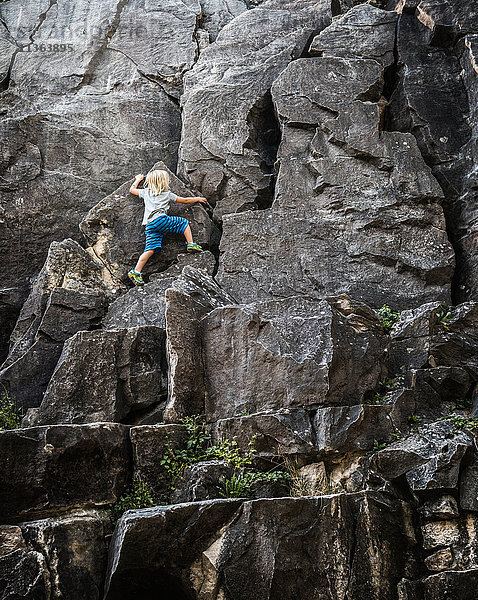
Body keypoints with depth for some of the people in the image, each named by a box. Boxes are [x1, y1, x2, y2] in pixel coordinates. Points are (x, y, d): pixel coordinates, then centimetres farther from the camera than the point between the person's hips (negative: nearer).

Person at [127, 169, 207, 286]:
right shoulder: (167, 194, 17)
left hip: (149, 225, 4)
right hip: (160, 219, -4)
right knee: (184, 223, 12)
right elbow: (185, 200, 22)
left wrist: (138, 179, 57)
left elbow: (132, 189, 40)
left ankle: (136, 271, -16)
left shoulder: (146, 192, 25)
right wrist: (198, 199, 37)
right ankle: (190, 244, 1)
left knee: (150, 249, -5)